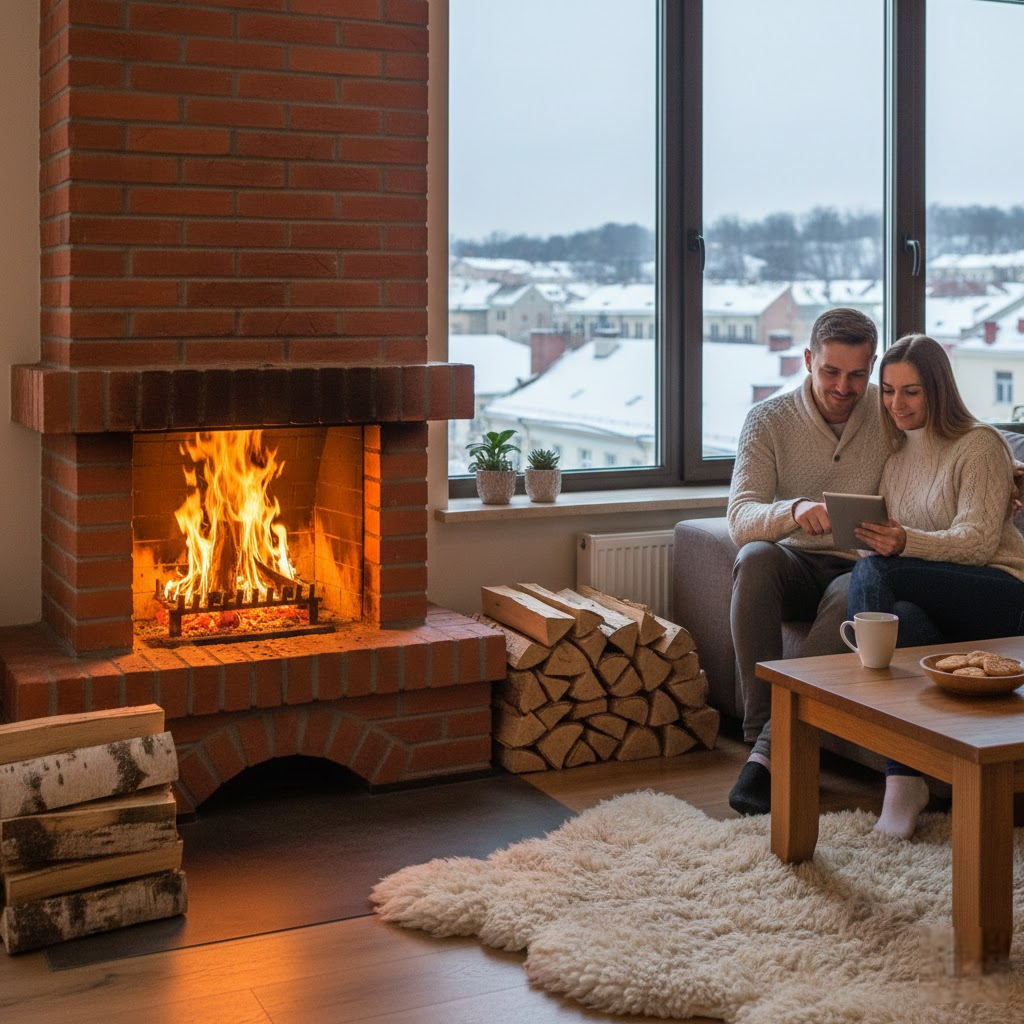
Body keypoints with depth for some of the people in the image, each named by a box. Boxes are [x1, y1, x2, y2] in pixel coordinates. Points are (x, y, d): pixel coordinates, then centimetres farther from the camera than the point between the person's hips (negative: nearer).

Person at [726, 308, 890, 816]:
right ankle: (761, 728, -32)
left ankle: (770, 752, -34)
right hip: (796, 566, 1)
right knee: (756, 558, -34)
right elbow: (740, 519, -18)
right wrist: (794, 510, -40)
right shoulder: (769, 419, -6)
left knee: (850, 596, -36)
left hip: (860, 569, 0)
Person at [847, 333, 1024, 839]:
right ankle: (905, 775, -37)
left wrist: (906, 543, -30)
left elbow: (979, 541, -12)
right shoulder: (896, 452, 21)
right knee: (902, 616, -35)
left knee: (872, 573, -33)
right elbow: (894, 540, 19)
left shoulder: (980, 445, 0)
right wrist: (876, 537, -7)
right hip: (937, 603, 5)